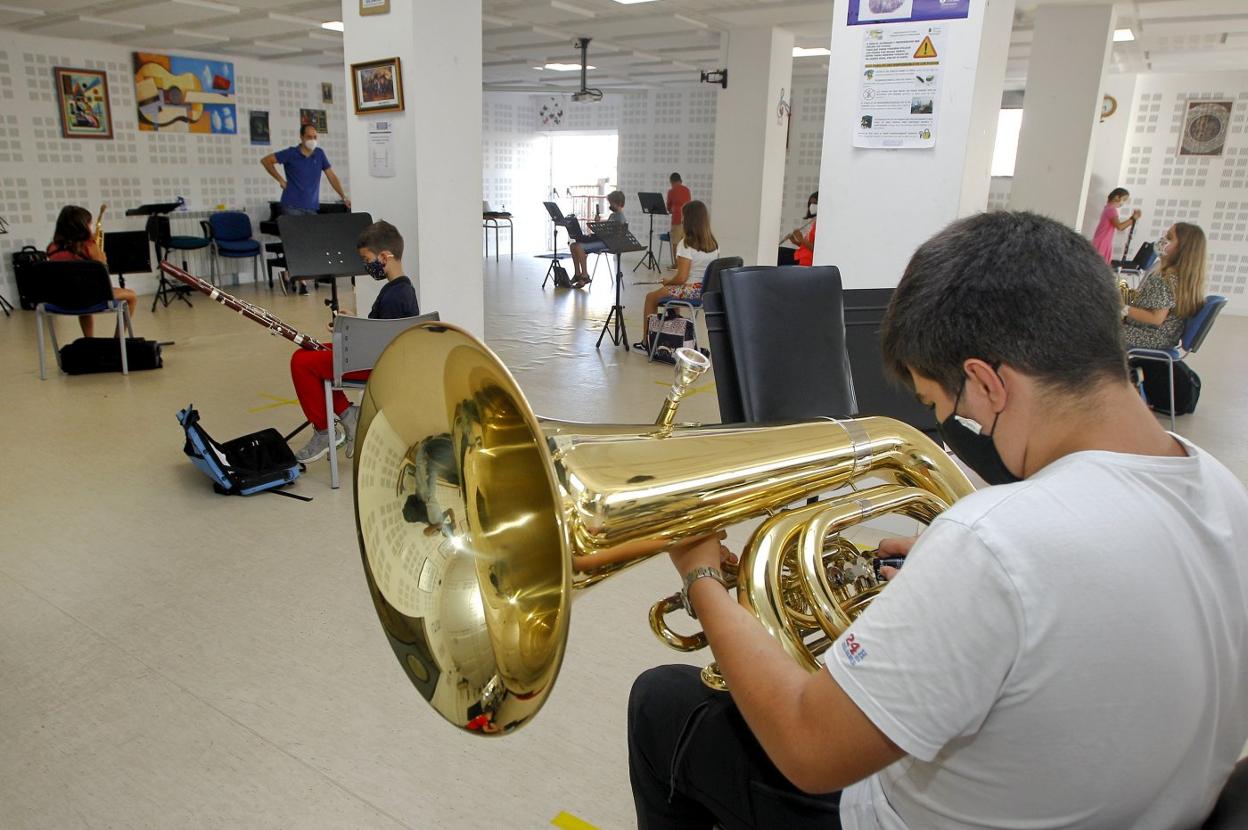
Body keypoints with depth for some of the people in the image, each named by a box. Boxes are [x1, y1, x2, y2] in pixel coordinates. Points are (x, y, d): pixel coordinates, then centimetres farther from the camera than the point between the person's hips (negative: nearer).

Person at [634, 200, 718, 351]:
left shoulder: (687, 244, -20)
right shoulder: (714, 243, 2)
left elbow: (681, 278, -23)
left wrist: (668, 281, -1)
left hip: (690, 290, -7)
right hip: (708, 290, 8)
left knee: (650, 298, 17)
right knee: (672, 290, 36)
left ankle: (646, 342, 22)